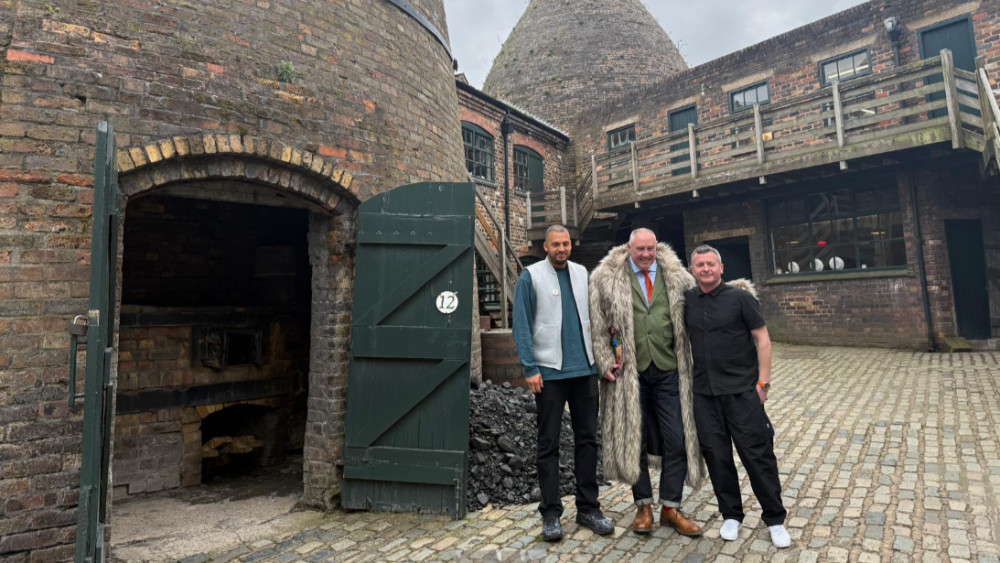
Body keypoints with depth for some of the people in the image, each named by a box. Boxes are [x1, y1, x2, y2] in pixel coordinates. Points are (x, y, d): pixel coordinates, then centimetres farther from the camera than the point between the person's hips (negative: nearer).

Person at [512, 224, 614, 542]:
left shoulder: (582, 273, 10)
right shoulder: (530, 277, -4)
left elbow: (593, 314, 13)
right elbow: (521, 326, -7)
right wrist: (530, 369, -12)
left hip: (585, 369, 5)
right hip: (550, 372, -4)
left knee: (587, 439, 11)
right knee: (549, 444, 5)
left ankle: (588, 507, 25)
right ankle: (551, 513, 17)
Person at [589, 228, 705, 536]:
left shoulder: (676, 275, 7)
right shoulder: (606, 277, 0)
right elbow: (598, 325, 1)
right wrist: (606, 362, -4)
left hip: (668, 369, 2)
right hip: (629, 372, -1)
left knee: (677, 440, 4)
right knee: (633, 439, 9)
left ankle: (671, 508, 22)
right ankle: (643, 505, 26)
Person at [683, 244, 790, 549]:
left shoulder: (740, 297, -5)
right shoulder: (687, 300, 4)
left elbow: (762, 339, -4)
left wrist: (763, 381, -8)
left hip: (742, 390, -3)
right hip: (704, 393, 3)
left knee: (758, 454, 4)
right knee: (717, 455, 10)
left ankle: (775, 519, 22)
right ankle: (731, 515, 27)